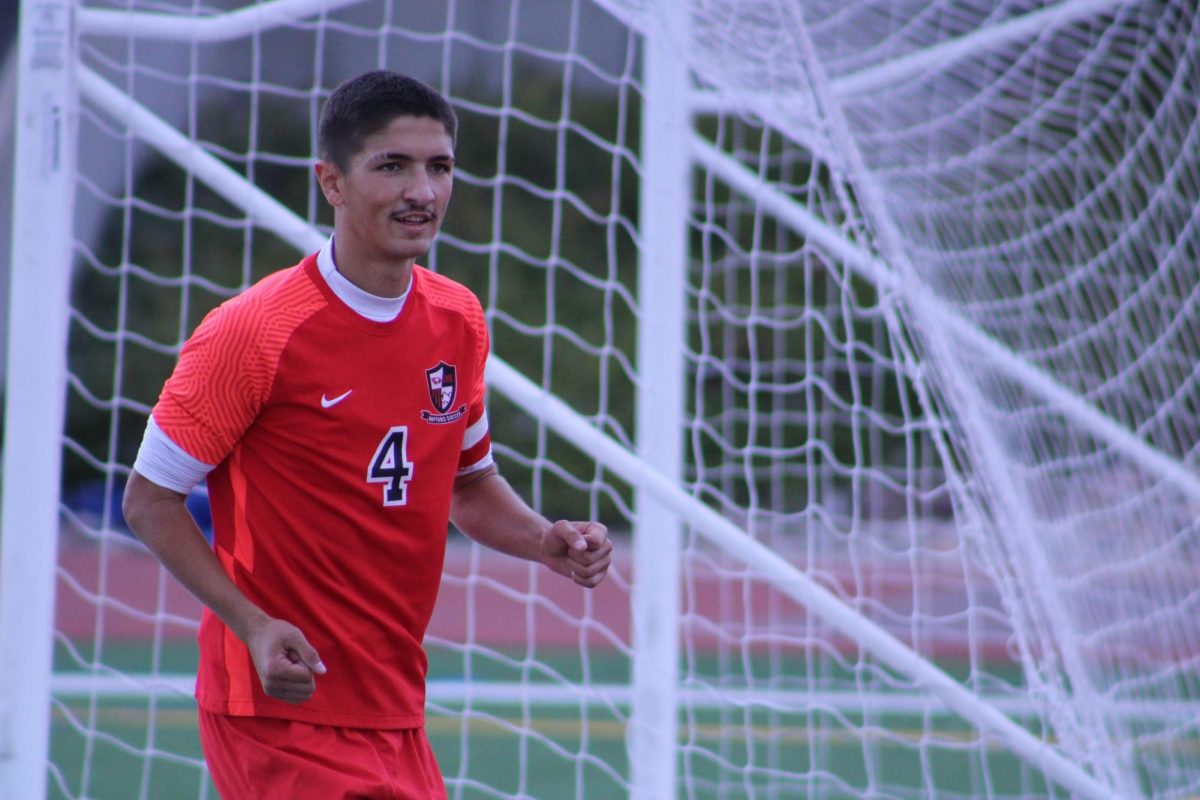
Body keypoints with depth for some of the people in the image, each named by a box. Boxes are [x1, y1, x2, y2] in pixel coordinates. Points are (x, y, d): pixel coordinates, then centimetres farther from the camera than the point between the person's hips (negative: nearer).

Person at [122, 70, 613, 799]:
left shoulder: (459, 322, 6)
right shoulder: (255, 331, -14)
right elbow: (150, 500, -9)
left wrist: (548, 542, 0)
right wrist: (254, 625, -20)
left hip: (395, 712, 7)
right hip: (283, 709, -7)